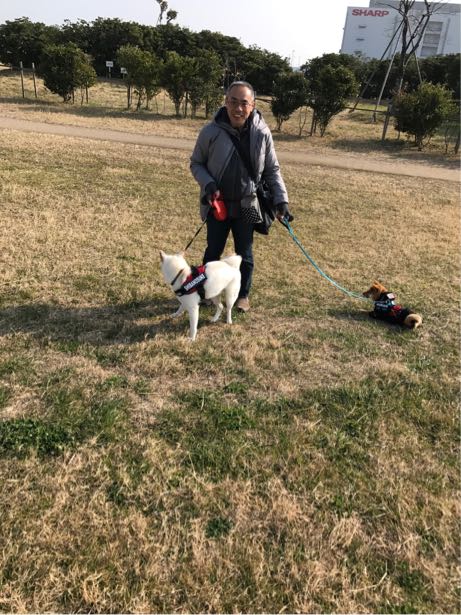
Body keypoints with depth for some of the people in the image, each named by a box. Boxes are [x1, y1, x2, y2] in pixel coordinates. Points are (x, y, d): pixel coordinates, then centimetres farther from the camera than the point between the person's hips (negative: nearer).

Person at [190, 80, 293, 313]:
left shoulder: (262, 133, -9)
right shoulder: (211, 132, -13)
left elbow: (272, 170, 1)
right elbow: (196, 163, 0)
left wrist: (281, 199, -8)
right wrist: (208, 184, -17)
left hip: (246, 206, 1)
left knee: (244, 253, 13)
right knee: (213, 250, 14)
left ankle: (243, 294, 32)